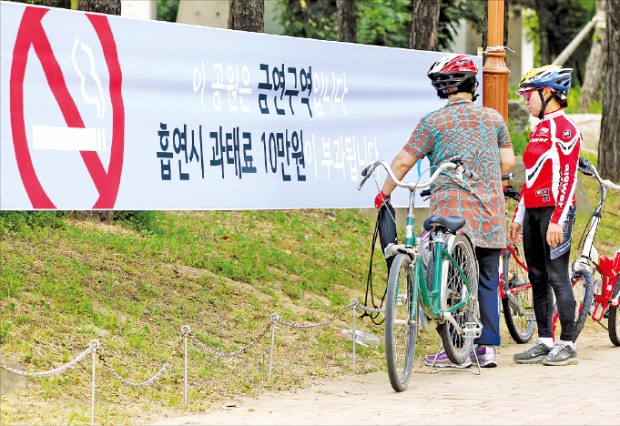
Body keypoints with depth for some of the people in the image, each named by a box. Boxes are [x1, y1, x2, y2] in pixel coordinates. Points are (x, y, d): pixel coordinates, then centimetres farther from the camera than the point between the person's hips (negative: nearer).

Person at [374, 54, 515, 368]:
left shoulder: (435, 121, -2)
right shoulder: (493, 118, 8)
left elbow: (404, 161, -1)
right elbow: (508, 162, 10)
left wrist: (384, 193, 12)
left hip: (453, 208, -4)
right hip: (491, 212, 4)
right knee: (487, 279, 9)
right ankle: (487, 347, 9)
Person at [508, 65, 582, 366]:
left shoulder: (564, 128, -10)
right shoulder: (538, 130, 18)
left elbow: (567, 178, -17)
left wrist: (557, 220, -22)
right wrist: (518, 217, 20)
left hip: (554, 211, -9)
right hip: (533, 211, 9)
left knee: (557, 276, -8)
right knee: (537, 278, 9)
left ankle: (568, 344, -3)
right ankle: (544, 342, 14)